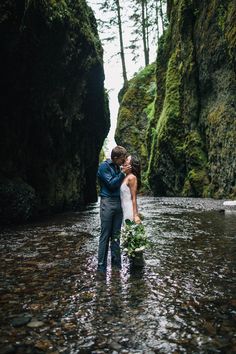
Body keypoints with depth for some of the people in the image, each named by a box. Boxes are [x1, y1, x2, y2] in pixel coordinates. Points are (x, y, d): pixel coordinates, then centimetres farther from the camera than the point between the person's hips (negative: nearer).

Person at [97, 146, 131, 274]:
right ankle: (101, 266, 0)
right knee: (105, 236, -5)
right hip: (107, 202, -7)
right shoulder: (104, 166, -6)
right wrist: (123, 172, -10)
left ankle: (116, 263, 17)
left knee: (116, 235, 10)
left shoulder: (118, 167, 15)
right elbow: (111, 184, -13)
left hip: (118, 203, 7)